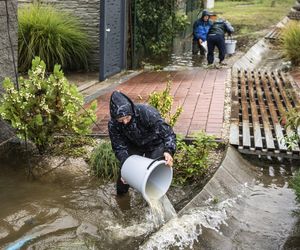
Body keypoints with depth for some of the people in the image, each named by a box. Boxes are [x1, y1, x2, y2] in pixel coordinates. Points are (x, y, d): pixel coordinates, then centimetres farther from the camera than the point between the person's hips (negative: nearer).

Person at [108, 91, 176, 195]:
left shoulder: (146, 112, -40)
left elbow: (167, 132, -37)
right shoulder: (113, 125, -28)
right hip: (134, 145, 3)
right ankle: (121, 197, 32)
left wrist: (168, 151, -54)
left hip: (155, 143, -3)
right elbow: (119, 147, -18)